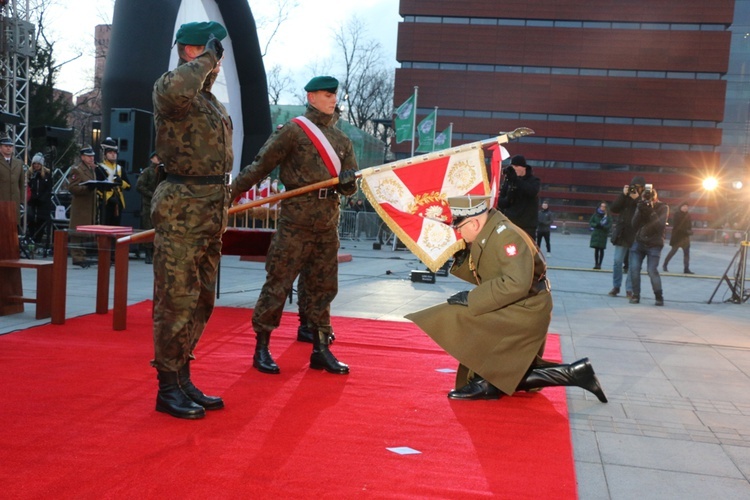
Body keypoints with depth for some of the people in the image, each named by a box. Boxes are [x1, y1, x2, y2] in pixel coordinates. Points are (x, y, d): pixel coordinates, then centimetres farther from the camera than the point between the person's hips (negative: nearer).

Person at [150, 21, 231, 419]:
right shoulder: (168, 88, -8)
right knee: (177, 301, -4)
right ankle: (168, 389, 6)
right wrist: (205, 60, -18)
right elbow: (175, 90, -36)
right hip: (181, 211, -9)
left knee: (201, 301, 13)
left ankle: (183, 380, 23)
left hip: (212, 212, 9)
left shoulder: (212, 100, 20)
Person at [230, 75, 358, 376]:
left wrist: (348, 182, -11)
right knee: (278, 284, -3)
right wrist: (230, 193, -9)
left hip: (328, 224, 6)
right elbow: (260, 166, -4)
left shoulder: (341, 139, 16)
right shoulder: (293, 130, -2)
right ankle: (261, 348, 8)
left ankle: (321, 349, 19)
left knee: (323, 287, 10)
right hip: (296, 221, -6)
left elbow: (351, 185, 12)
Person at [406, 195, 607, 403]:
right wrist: (461, 258, -4)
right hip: (512, 310, 11)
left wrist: (471, 298, -30)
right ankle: (575, 372, 19)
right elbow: (482, 278, 15)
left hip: (525, 312, -11)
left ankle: (484, 383, -6)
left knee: (463, 319, -21)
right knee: (512, 375, 18)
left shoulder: (506, 236, -24)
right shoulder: (484, 237, 5)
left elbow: (516, 284, -35)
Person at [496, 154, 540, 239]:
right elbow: (500, 202, 8)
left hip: (527, 227, -3)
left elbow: (532, 191, -21)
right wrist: (508, 199, -15)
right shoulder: (508, 181, 9)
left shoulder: (533, 181, 3)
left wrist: (515, 179, -31)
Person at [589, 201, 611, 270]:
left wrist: (602, 226, -23)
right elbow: (590, 222, 4)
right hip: (596, 233, 2)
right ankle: (596, 264, 10)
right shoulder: (596, 214, 3)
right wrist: (596, 225, -14)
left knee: (601, 250, -1)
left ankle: (599, 264, 3)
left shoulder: (607, 215, -4)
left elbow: (609, 225, -8)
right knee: (596, 249, 5)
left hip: (603, 234, -2)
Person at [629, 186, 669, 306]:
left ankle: (659, 297, 3)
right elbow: (634, 225, -4)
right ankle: (635, 295, 4)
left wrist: (651, 212, -27)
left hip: (654, 245, -3)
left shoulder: (663, 207, -6)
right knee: (634, 269, -8)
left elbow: (660, 226, -17)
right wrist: (640, 211, -19)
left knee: (652, 271, -13)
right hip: (639, 242, 3)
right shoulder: (641, 206, 3)